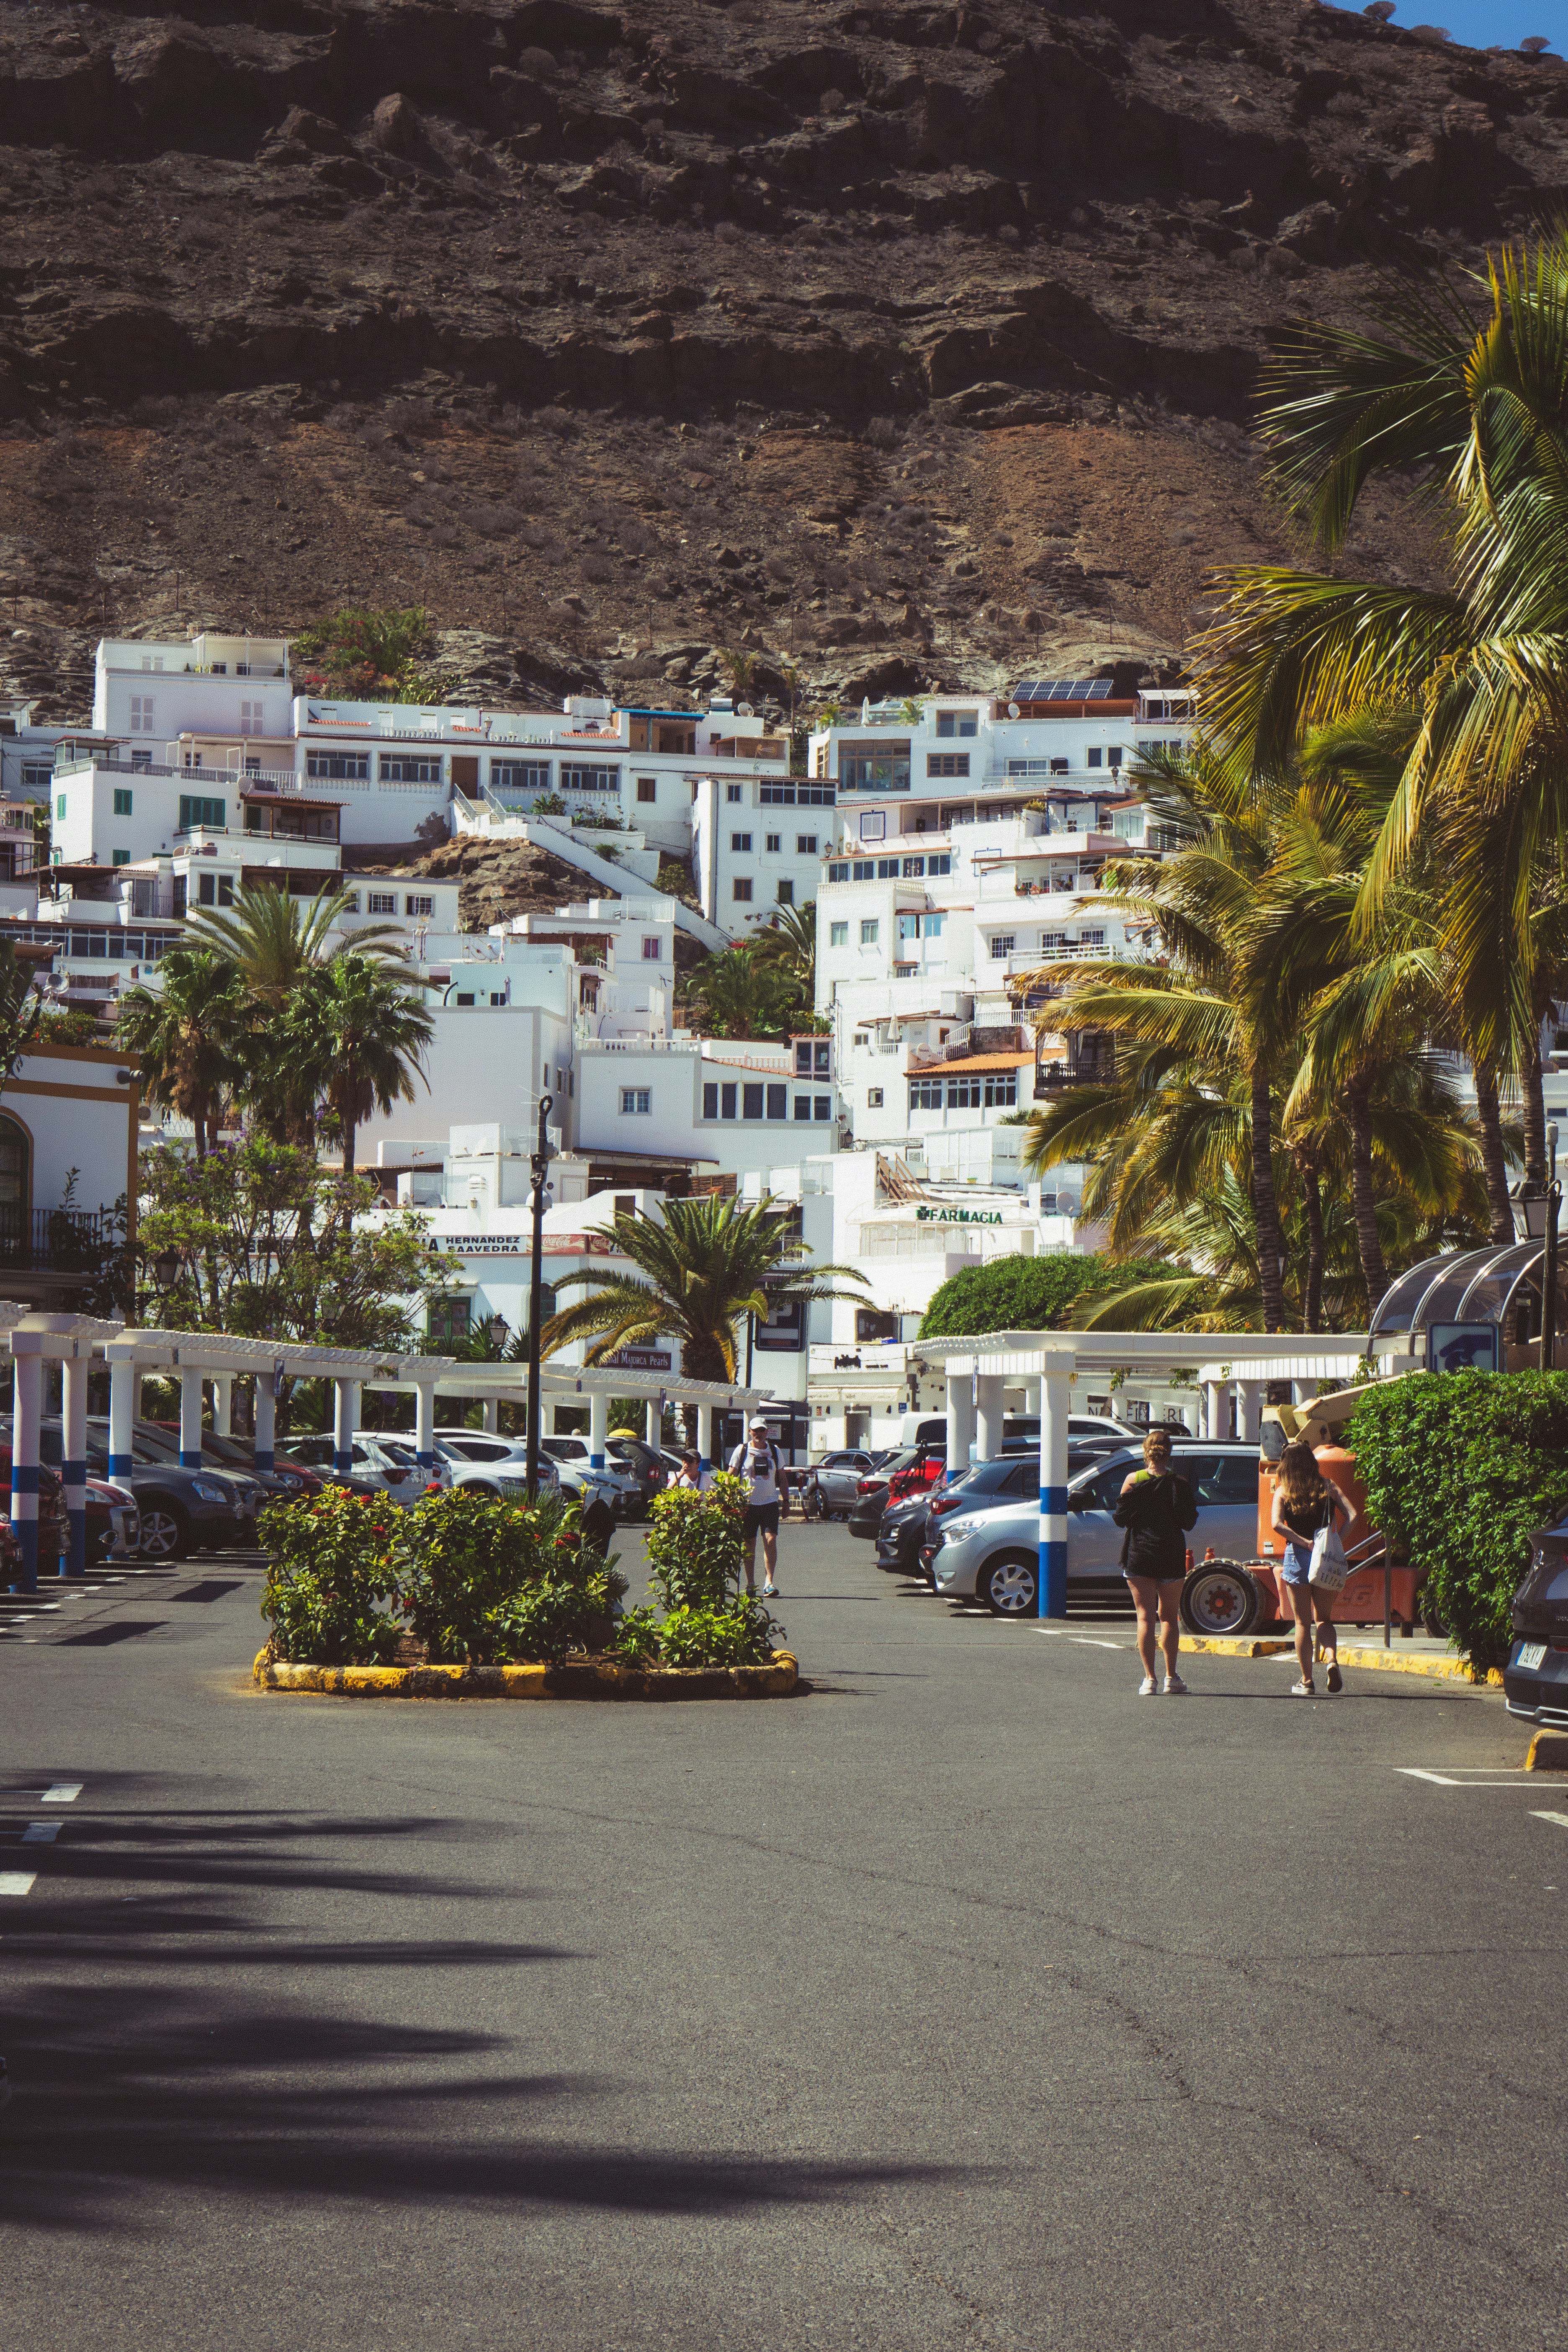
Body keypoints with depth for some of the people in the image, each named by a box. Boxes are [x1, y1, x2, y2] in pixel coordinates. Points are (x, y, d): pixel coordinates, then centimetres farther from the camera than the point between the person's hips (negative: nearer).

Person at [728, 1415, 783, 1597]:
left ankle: (769, 1582, -14)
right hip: (748, 1504, -1)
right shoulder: (742, 1451, 3)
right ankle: (751, 1584, 12)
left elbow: (782, 1478, 18)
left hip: (770, 1504, 1)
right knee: (749, 1545, 3)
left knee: (771, 1541, -14)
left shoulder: (774, 1451, 10)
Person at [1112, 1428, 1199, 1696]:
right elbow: (1189, 1522, -2)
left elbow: (1120, 1518, -2)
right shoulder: (1179, 1483, -6)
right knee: (1169, 1616, 15)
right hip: (1172, 1556, 1)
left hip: (1138, 1554, -1)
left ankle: (1149, 1679, -6)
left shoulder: (1133, 1480, -5)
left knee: (1145, 1616, 2)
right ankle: (1171, 1678, 15)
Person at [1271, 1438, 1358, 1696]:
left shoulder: (1283, 1492, 0)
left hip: (1298, 1557, -2)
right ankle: (1332, 1659, -12)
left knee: (1303, 1622, 9)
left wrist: (1304, 1542, -14)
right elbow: (1352, 1515, -6)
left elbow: (1277, 1524, -16)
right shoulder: (1327, 1486, 5)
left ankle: (1307, 1682, 8)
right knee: (1325, 1618, 16)